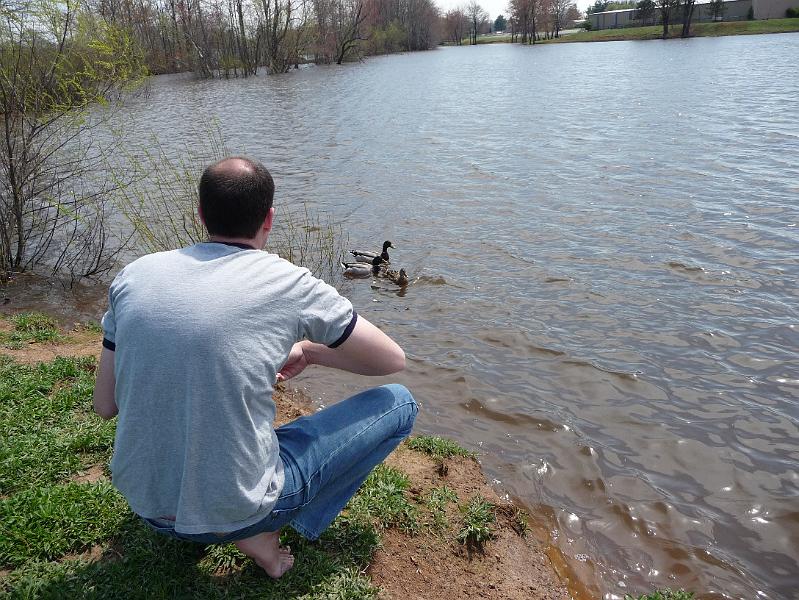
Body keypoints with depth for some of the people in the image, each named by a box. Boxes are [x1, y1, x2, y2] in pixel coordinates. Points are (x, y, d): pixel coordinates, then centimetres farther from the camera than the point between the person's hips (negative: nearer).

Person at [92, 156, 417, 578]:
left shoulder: (133, 275, -3)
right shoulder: (288, 282, -14)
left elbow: (105, 406, 5)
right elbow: (393, 360, -2)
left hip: (144, 503, 5)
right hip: (236, 510, -5)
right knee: (400, 403, 6)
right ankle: (259, 532, 6)